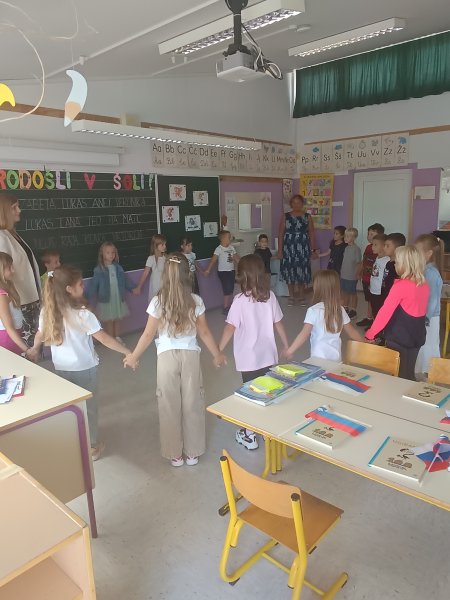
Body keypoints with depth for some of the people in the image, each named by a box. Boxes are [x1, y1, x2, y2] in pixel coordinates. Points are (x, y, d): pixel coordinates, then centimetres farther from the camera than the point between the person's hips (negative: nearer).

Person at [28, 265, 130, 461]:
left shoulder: (47, 312, -7)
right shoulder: (82, 314, -25)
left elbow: (40, 336, 10)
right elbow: (104, 339, -25)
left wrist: (34, 350, 31)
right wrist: (128, 352, -19)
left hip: (61, 368, 5)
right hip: (85, 368, -4)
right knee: (88, 405, 14)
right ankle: (92, 445, 28)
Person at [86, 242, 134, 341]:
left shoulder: (118, 268, 3)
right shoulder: (99, 270, -10)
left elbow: (125, 280, 14)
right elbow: (93, 285, -13)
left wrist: (132, 288, 8)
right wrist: (86, 298, -20)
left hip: (119, 299, 4)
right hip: (106, 300, -4)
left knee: (117, 320, 15)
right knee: (108, 322, 5)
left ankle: (117, 338, 31)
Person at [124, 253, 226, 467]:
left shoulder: (158, 302, -11)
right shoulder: (196, 301, -7)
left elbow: (148, 335, -7)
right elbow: (204, 332, -1)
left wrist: (133, 356, 8)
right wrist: (217, 354, 14)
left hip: (167, 357, -1)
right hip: (190, 356, 1)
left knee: (170, 406, 13)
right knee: (192, 404, 14)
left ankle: (175, 454, 26)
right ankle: (193, 452, 27)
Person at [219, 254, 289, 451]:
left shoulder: (240, 300, -16)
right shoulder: (270, 296, -3)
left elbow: (230, 327, -17)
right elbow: (278, 323, 5)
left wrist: (218, 351, -7)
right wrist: (286, 346, 18)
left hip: (249, 358, -4)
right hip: (268, 355, 4)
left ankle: (249, 436, 22)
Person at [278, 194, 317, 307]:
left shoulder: (307, 217, 5)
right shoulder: (285, 217, 4)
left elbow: (312, 234, 5)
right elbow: (281, 234, 3)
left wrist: (313, 249, -1)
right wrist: (280, 250, -2)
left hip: (303, 248, 0)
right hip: (288, 248, 0)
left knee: (302, 270, 2)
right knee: (289, 270, 2)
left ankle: (301, 295, 17)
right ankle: (291, 296, 15)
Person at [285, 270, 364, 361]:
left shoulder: (313, 311, -14)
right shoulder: (340, 310, -1)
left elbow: (304, 334, -17)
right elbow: (352, 332, 9)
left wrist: (290, 351, -11)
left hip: (319, 359, -4)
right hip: (336, 358, 4)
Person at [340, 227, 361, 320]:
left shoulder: (356, 249, -15)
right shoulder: (346, 248, 5)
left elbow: (359, 263, -13)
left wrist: (358, 274, -14)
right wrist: (341, 271, 12)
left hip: (352, 276, -7)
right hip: (343, 275, 7)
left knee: (352, 293, 6)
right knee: (345, 292, 17)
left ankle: (353, 310, 19)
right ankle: (345, 308, 32)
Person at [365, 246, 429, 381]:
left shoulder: (401, 285, -19)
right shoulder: (424, 285, 1)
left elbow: (385, 312, -19)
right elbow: (420, 310, 12)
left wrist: (369, 334, -13)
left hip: (398, 338, -7)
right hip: (416, 336, 7)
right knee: (408, 374, 19)